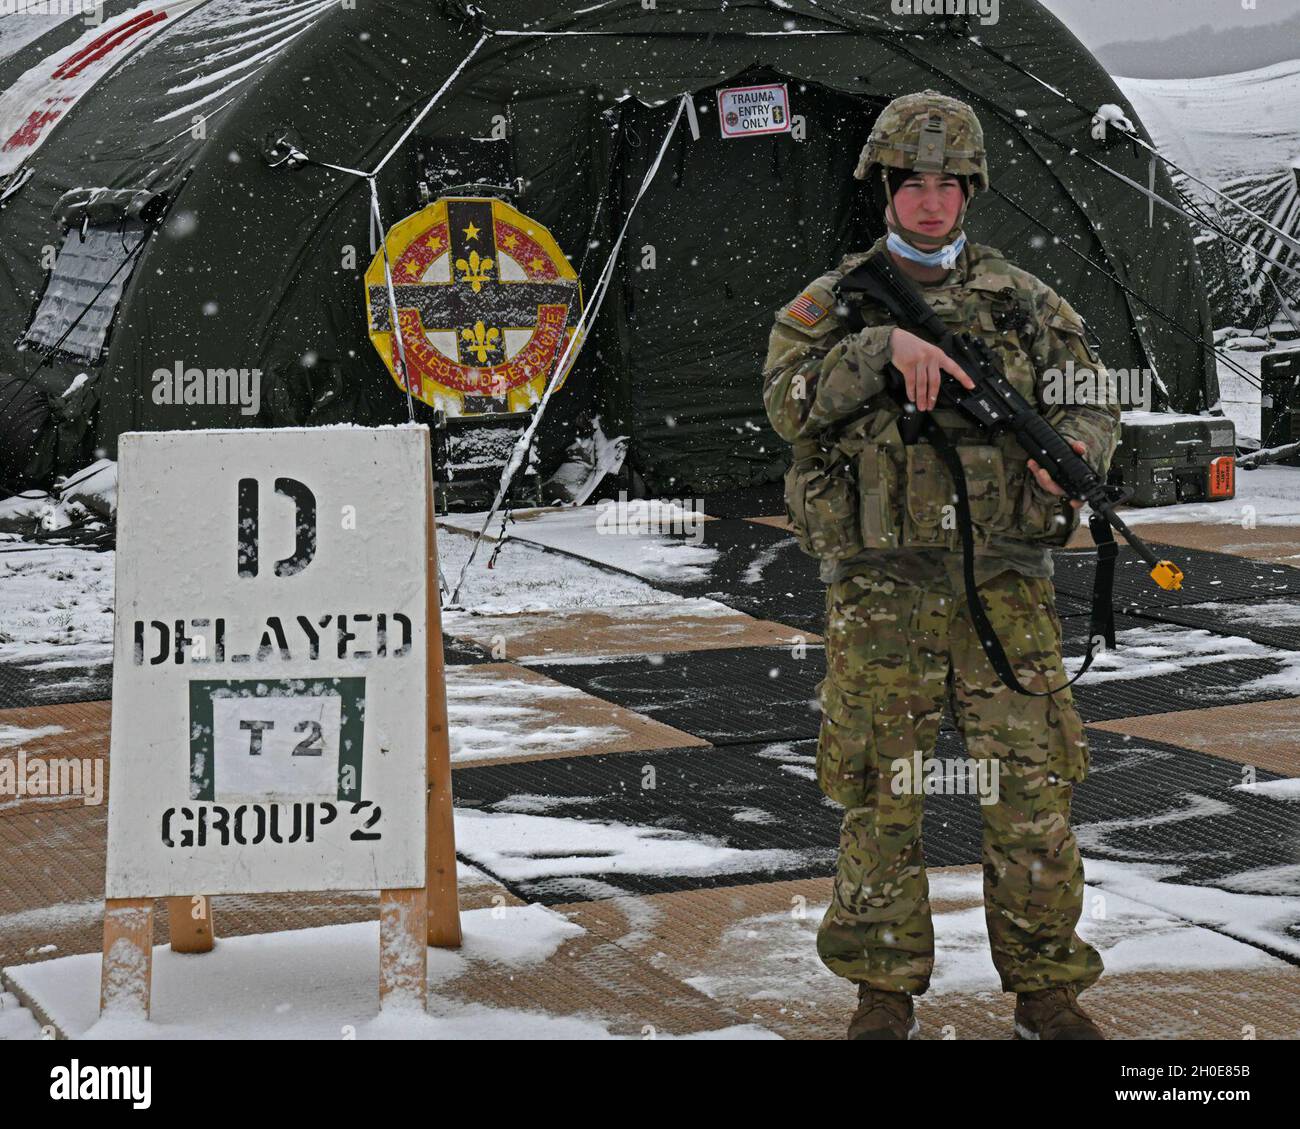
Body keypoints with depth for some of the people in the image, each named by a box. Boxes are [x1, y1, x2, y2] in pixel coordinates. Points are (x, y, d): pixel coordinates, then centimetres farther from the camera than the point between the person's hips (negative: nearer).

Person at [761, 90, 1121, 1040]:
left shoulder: (1023, 302, 9)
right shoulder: (832, 305, 4)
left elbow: (1091, 401, 5)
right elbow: (791, 406, -13)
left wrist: (1072, 446, -18)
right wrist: (885, 344, -26)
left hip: (1005, 592, 1)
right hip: (881, 595, -1)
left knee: (1033, 791, 1)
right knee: (881, 798, 4)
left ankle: (1048, 991, 14)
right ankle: (886, 992, 17)